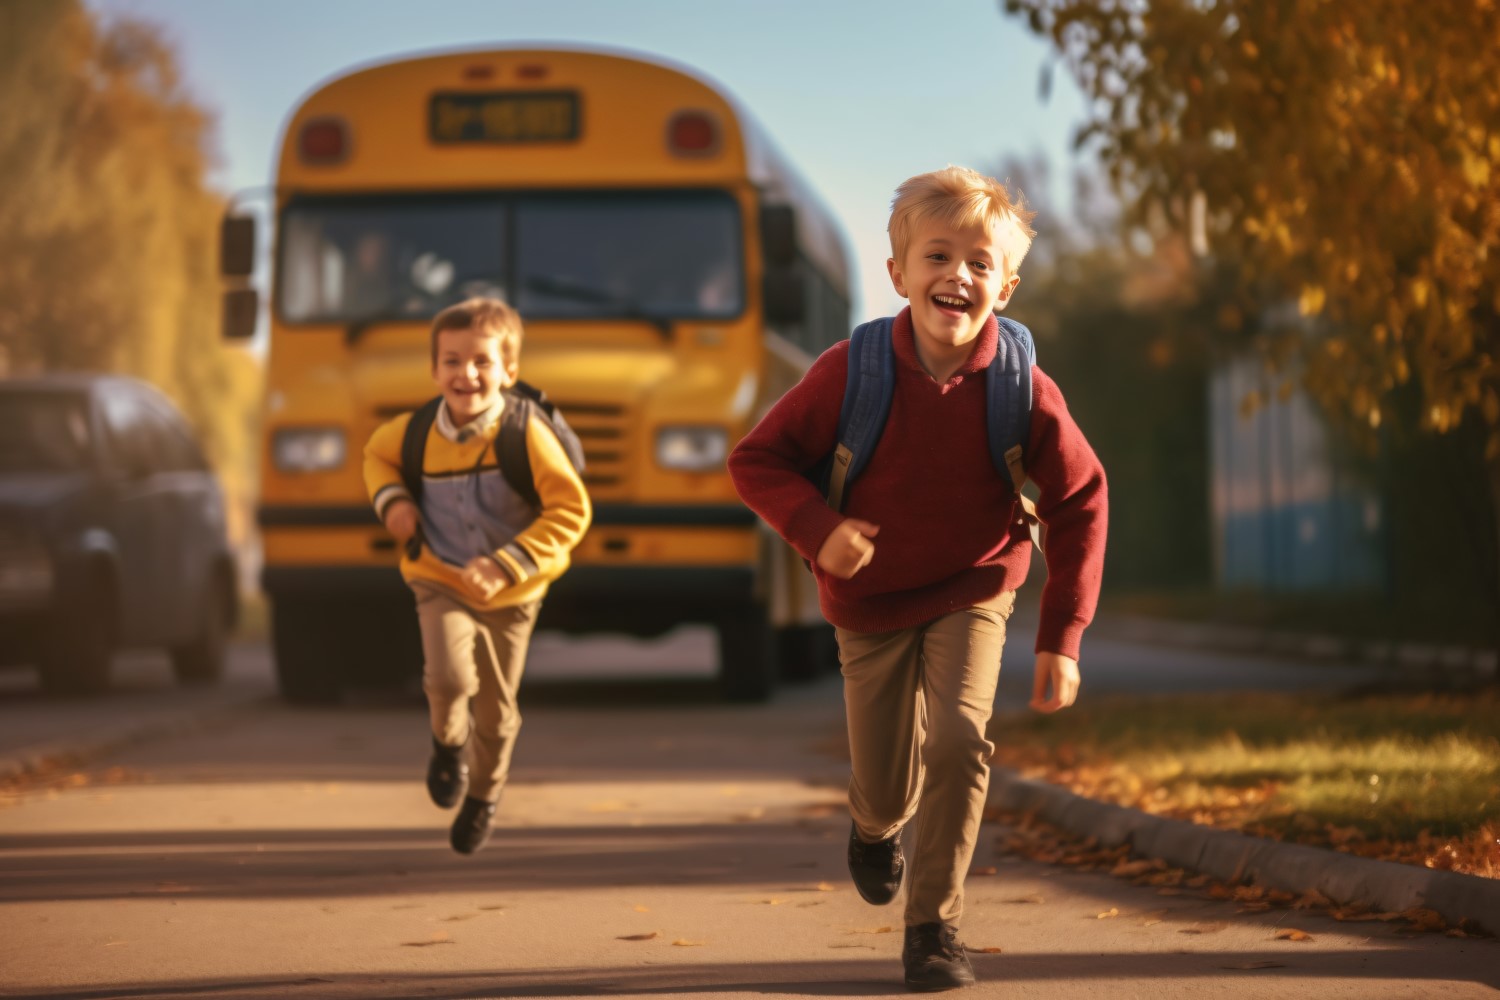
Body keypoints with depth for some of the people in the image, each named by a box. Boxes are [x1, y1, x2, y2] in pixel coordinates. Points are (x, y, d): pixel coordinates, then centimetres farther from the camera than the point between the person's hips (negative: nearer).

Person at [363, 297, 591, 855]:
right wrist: (391, 499, -7)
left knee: (495, 709, 12)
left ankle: (484, 794, 42)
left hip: (509, 596, -1)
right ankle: (449, 742, 12)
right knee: (449, 677, -24)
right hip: (441, 585, 1)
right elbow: (377, 453, 14)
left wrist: (506, 565, -28)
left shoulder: (525, 435, -21)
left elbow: (571, 511, -22)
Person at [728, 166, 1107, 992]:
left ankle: (934, 926, -6)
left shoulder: (1022, 392, -21)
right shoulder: (852, 372, -22)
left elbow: (1079, 505, -9)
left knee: (958, 739, -25)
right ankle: (874, 828, 51)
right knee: (886, 792, 9)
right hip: (871, 606, 1)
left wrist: (1061, 639, -12)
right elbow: (758, 461, -12)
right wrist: (817, 528, -31)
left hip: (969, 598, -1)